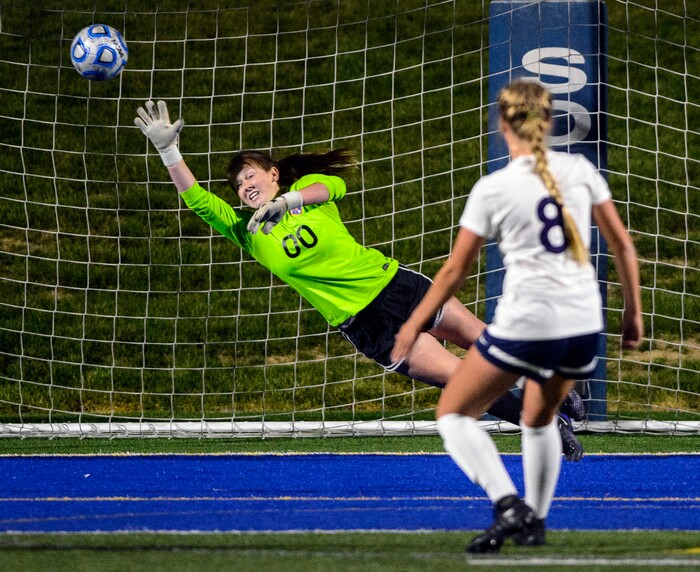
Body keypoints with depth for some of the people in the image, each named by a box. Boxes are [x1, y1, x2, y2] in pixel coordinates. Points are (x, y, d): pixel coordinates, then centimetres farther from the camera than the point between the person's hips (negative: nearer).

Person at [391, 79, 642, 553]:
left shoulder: (493, 188, -6)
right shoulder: (580, 170, 2)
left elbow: (456, 270, 0)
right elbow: (622, 244, 5)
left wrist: (415, 323, 13)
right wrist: (634, 312, 16)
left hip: (526, 323, -5)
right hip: (583, 323, 5)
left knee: (453, 413, 9)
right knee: (540, 419, 30)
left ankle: (509, 505, -11)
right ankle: (535, 523, 31)